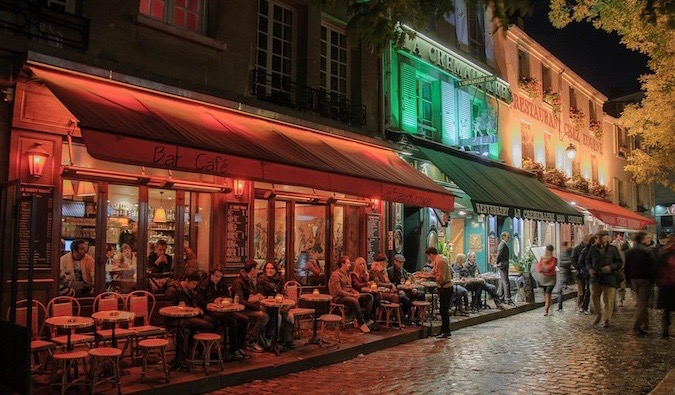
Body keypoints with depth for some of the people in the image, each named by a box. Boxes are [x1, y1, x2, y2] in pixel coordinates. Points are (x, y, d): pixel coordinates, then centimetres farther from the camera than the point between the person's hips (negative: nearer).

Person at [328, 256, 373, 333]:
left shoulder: (347, 274, 16)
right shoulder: (336, 275, -12)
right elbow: (338, 291, -20)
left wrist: (356, 293, -3)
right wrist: (352, 295, -20)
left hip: (349, 295, 9)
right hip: (339, 297, -9)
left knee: (369, 297, -4)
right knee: (354, 301, -38)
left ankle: (366, 319, -13)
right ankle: (361, 324, -28)